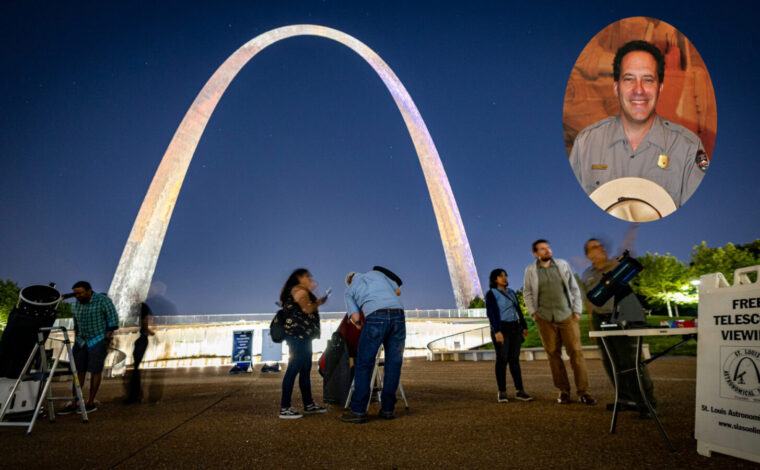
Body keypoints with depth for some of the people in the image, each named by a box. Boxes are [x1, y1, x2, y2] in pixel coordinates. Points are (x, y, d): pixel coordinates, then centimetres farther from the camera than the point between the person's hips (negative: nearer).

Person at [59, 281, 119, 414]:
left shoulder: (103, 301, -13)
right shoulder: (76, 305, 6)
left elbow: (113, 320, -13)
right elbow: (77, 324, 18)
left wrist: (107, 339, -16)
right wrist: (76, 341, 13)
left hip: (99, 340, -6)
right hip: (82, 341, 6)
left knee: (95, 371, 0)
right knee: (79, 371, 5)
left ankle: (91, 403, 8)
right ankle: (74, 403, 10)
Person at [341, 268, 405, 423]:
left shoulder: (349, 291, 21)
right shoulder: (376, 272, 30)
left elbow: (355, 318, 8)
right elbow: (398, 291, 34)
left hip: (376, 317, -3)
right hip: (398, 314, 3)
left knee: (364, 363, 4)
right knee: (393, 362, 10)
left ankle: (358, 411, 2)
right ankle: (387, 409, 13)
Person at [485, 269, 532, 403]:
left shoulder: (510, 292, 15)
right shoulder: (491, 294, -6)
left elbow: (518, 310, 16)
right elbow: (491, 313, -14)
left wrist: (524, 327, 8)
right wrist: (497, 331, -23)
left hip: (514, 329, 6)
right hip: (500, 329, -6)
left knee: (514, 359, 4)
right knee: (502, 360, -5)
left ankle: (519, 391, 6)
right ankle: (502, 392, 2)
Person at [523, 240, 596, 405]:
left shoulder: (562, 265, 5)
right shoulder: (531, 270, 2)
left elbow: (574, 288, 9)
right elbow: (527, 293, 9)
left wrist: (577, 310, 3)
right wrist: (533, 313, 1)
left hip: (567, 316, 1)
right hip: (545, 319, 0)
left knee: (576, 352, -3)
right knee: (553, 354, 4)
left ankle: (583, 391, 4)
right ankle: (563, 391, 14)